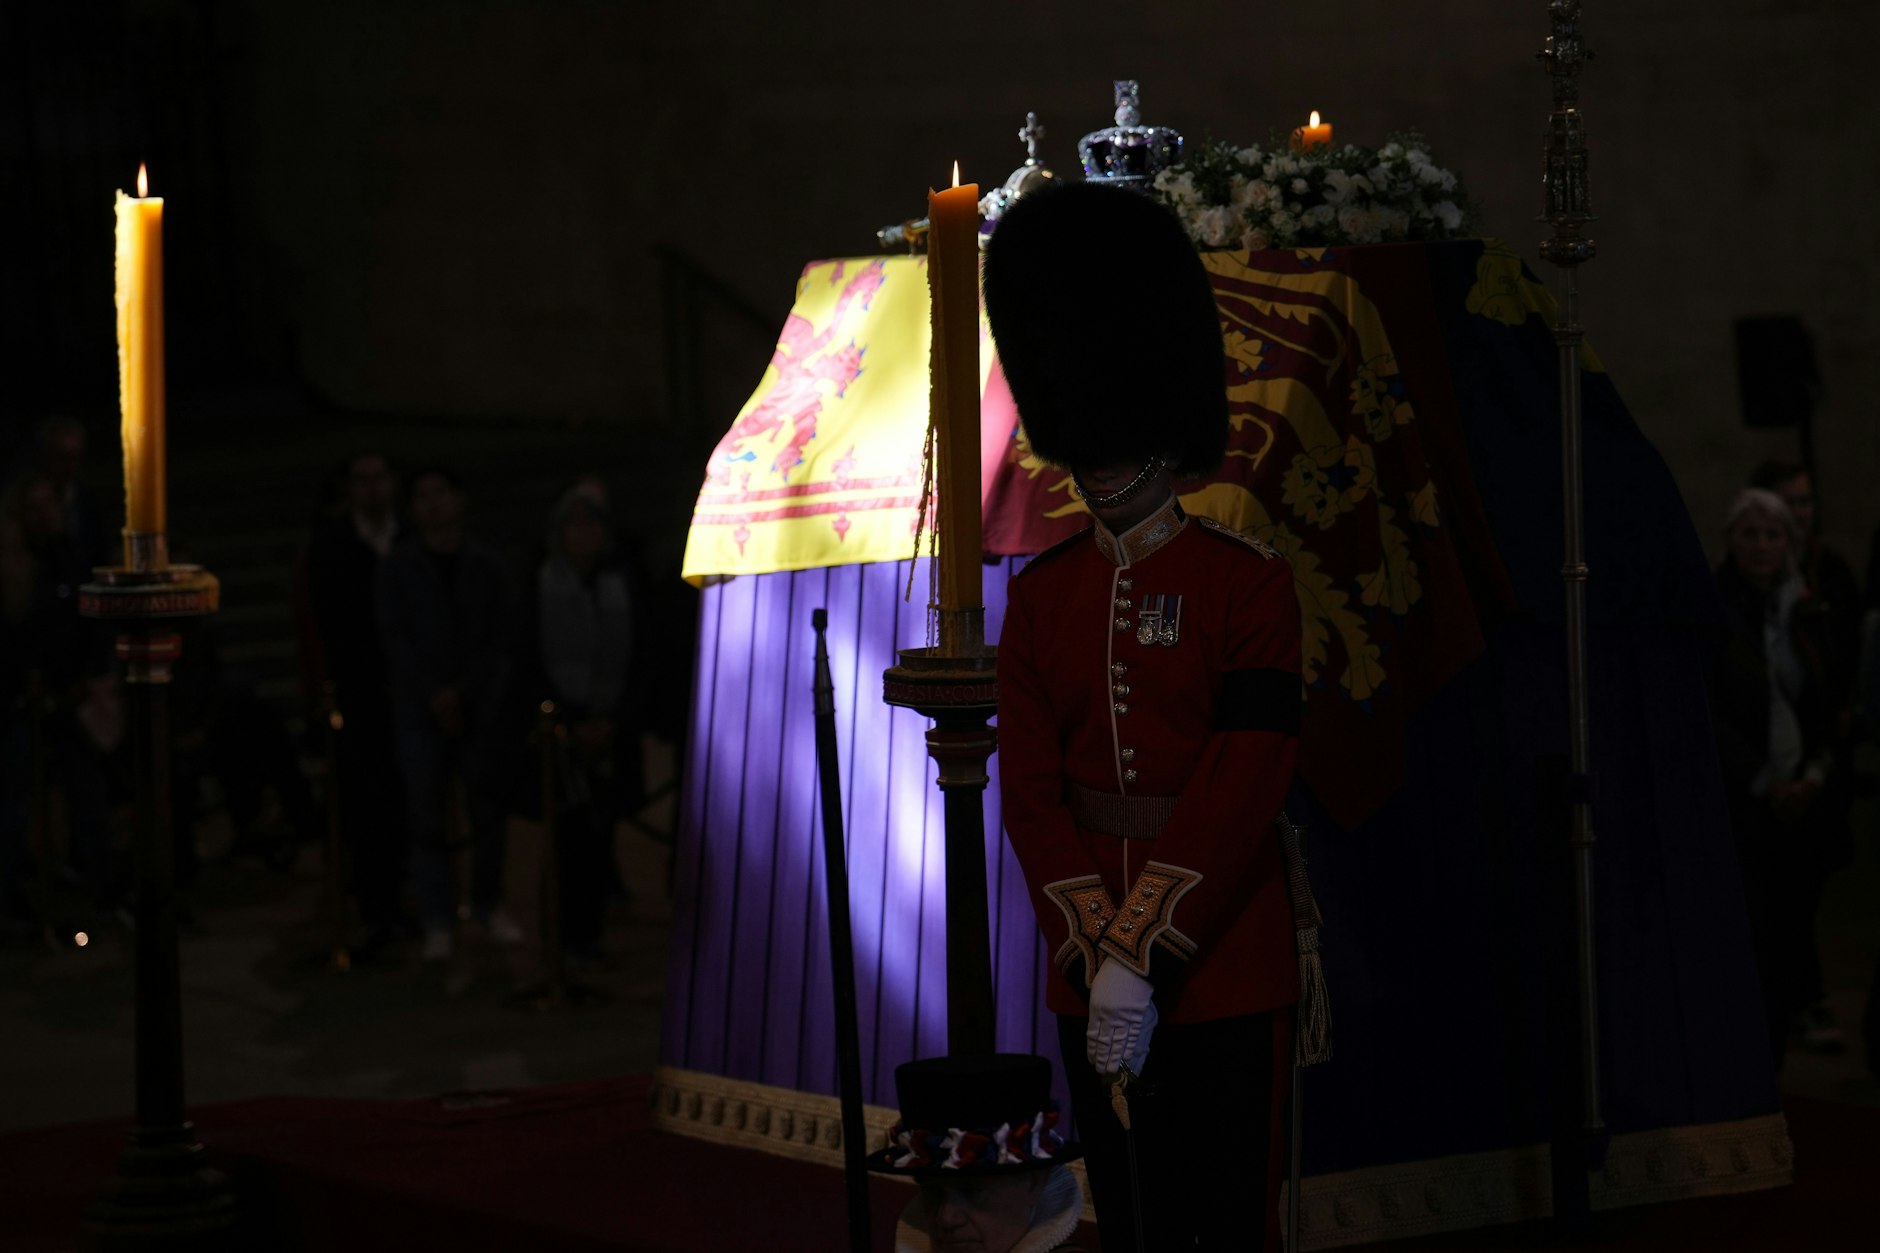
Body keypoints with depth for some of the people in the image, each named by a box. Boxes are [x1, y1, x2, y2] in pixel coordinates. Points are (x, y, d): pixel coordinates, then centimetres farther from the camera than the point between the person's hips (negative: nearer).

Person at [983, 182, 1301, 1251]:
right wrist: (1096, 957, -11)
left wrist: (1143, 959, -18)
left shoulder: (1248, 582, -6)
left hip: (1223, 973, -4)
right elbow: (1032, 790, 1)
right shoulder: (1043, 594, 8)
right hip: (1094, 981, 4)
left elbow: (1241, 791, -13)